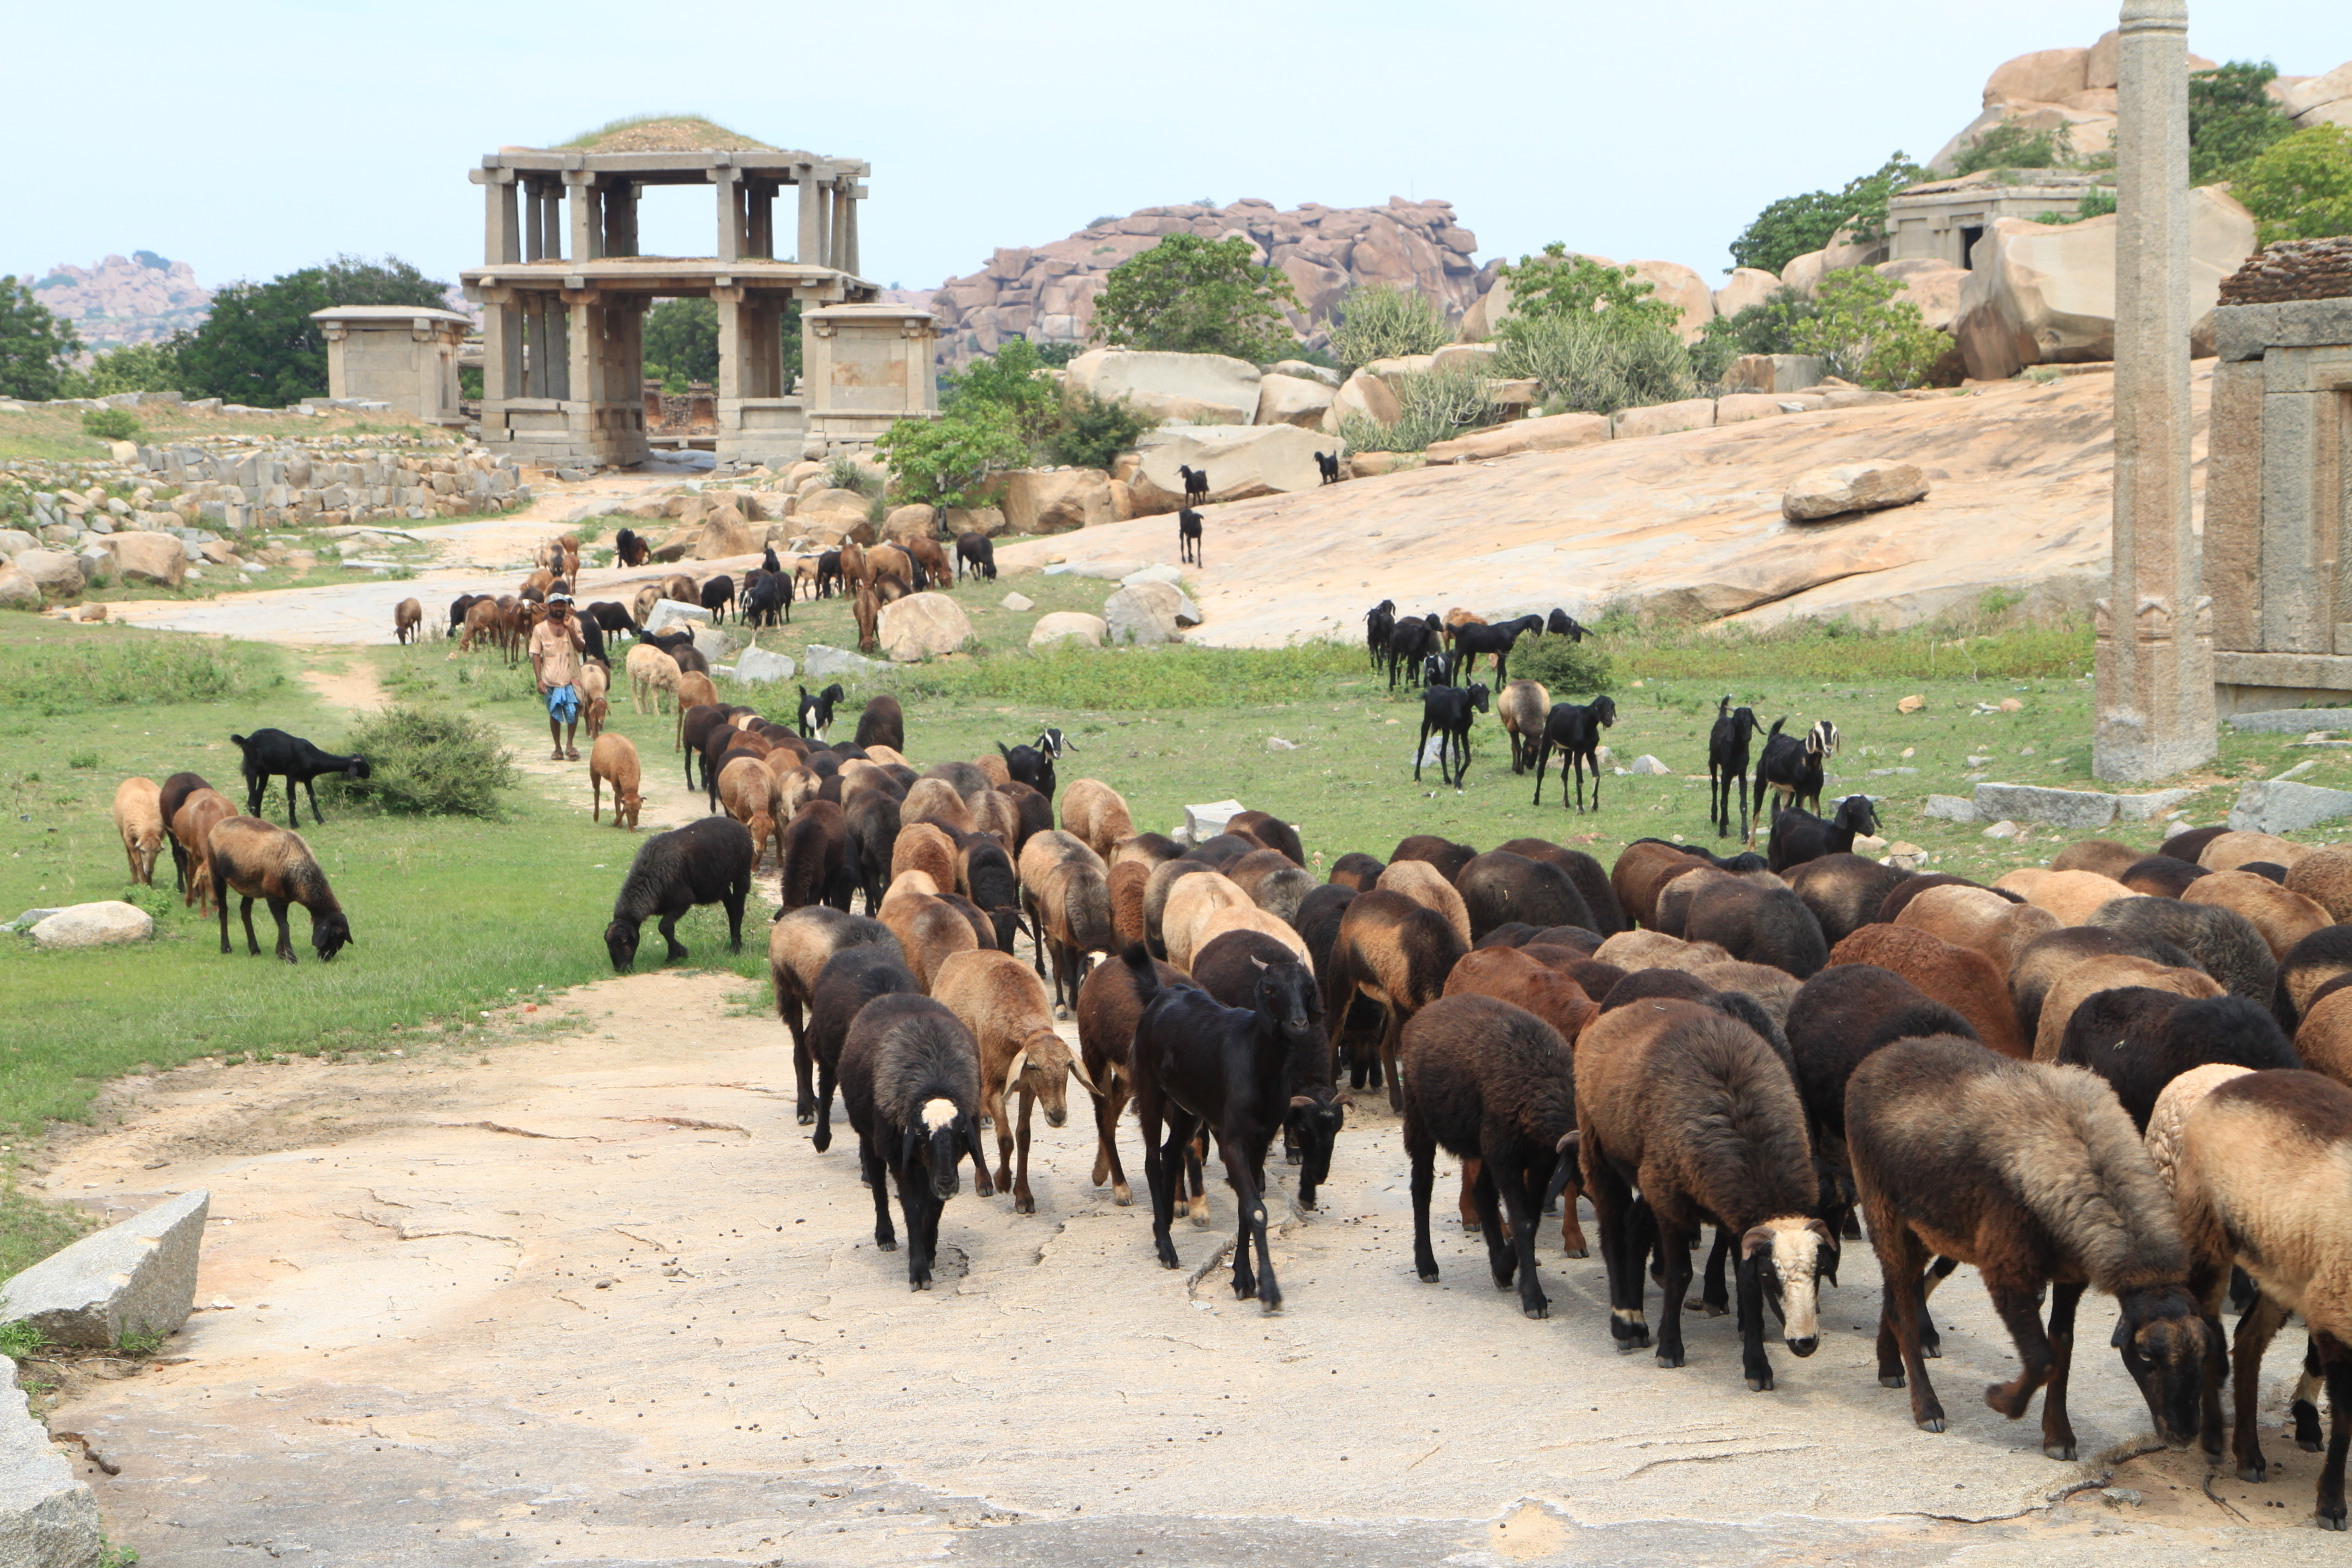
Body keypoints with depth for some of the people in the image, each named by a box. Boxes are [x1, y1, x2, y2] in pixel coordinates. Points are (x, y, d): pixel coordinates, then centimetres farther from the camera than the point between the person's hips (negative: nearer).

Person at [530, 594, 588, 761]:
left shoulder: (573, 624, 5)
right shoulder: (540, 628, 2)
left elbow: (581, 648, -5)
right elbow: (536, 655, 1)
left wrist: (570, 629, -14)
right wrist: (539, 679, -8)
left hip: (571, 678, 0)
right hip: (551, 680, 0)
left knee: (572, 711, -12)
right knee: (554, 714, 5)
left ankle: (569, 744, 6)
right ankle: (558, 747, 19)